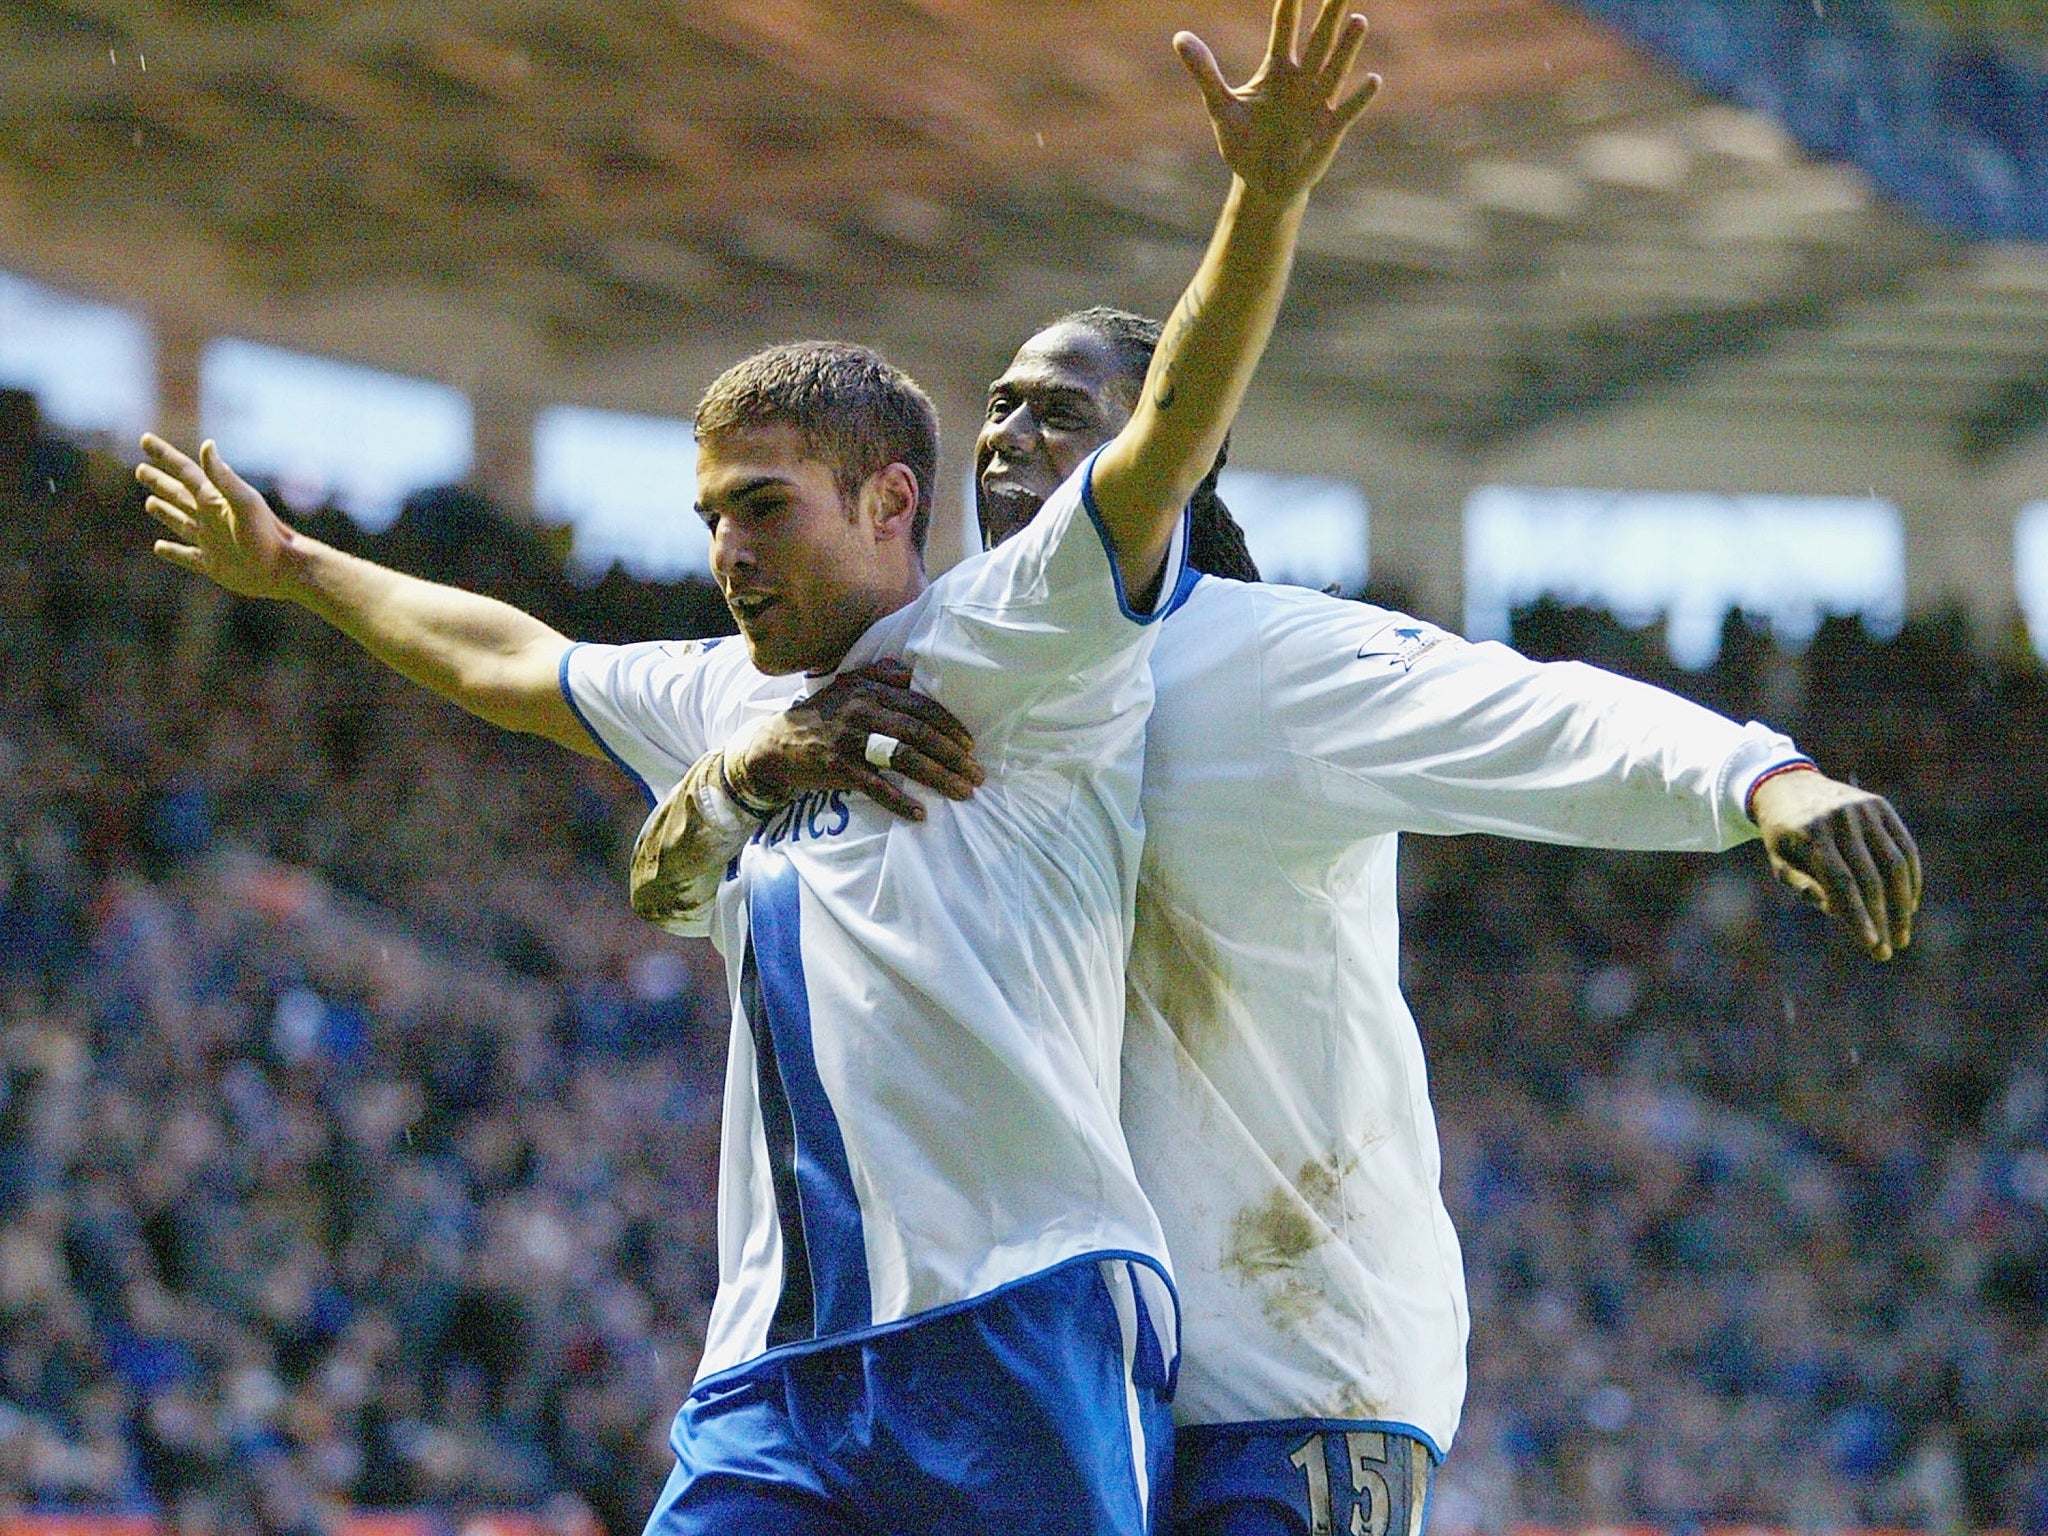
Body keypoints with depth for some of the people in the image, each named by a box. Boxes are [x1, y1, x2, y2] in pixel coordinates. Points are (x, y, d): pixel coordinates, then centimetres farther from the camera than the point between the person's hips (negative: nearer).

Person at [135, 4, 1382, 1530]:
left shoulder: (1007, 650, 2)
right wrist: (294, 567, 54)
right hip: (780, 1372, 7)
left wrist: (1266, 198, -27)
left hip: (1020, 1330, -6)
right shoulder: (726, 706, 25)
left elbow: (1167, 437, -12)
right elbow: (502, 658, 42)